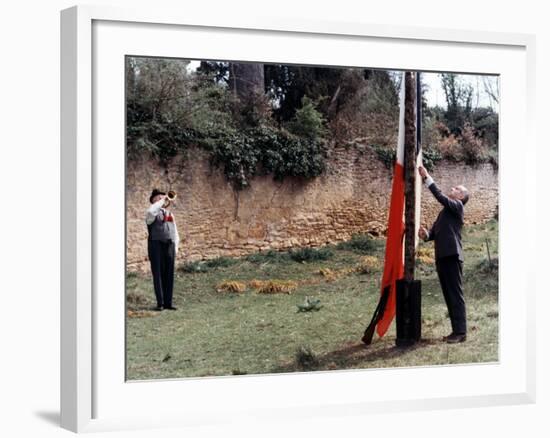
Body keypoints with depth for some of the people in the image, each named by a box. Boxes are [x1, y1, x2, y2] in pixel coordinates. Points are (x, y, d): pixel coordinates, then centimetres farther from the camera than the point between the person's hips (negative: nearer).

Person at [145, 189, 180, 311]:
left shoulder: (170, 214, 21)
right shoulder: (152, 214, 2)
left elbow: (175, 232, 22)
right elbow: (151, 211, -25)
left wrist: (176, 246, 11)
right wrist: (162, 201, -14)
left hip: (169, 246, 5)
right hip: (156, 245, -5)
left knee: (169, 275, 3)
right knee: (158, 274, -5)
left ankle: (168, 303, 6)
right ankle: (160, 303, -4)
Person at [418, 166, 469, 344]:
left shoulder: (457, 206, 0)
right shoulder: (445, 211, 24)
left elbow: (440, 196, -16)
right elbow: (434, 232, 18)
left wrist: (427, 178, -13)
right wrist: (425, 234, -5)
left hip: (452, 256, -9)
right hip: (442, 257, 9)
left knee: (456, 295, -8)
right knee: (449, 296, 9)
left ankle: (460, 332, -7)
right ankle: (456, 330, 13)